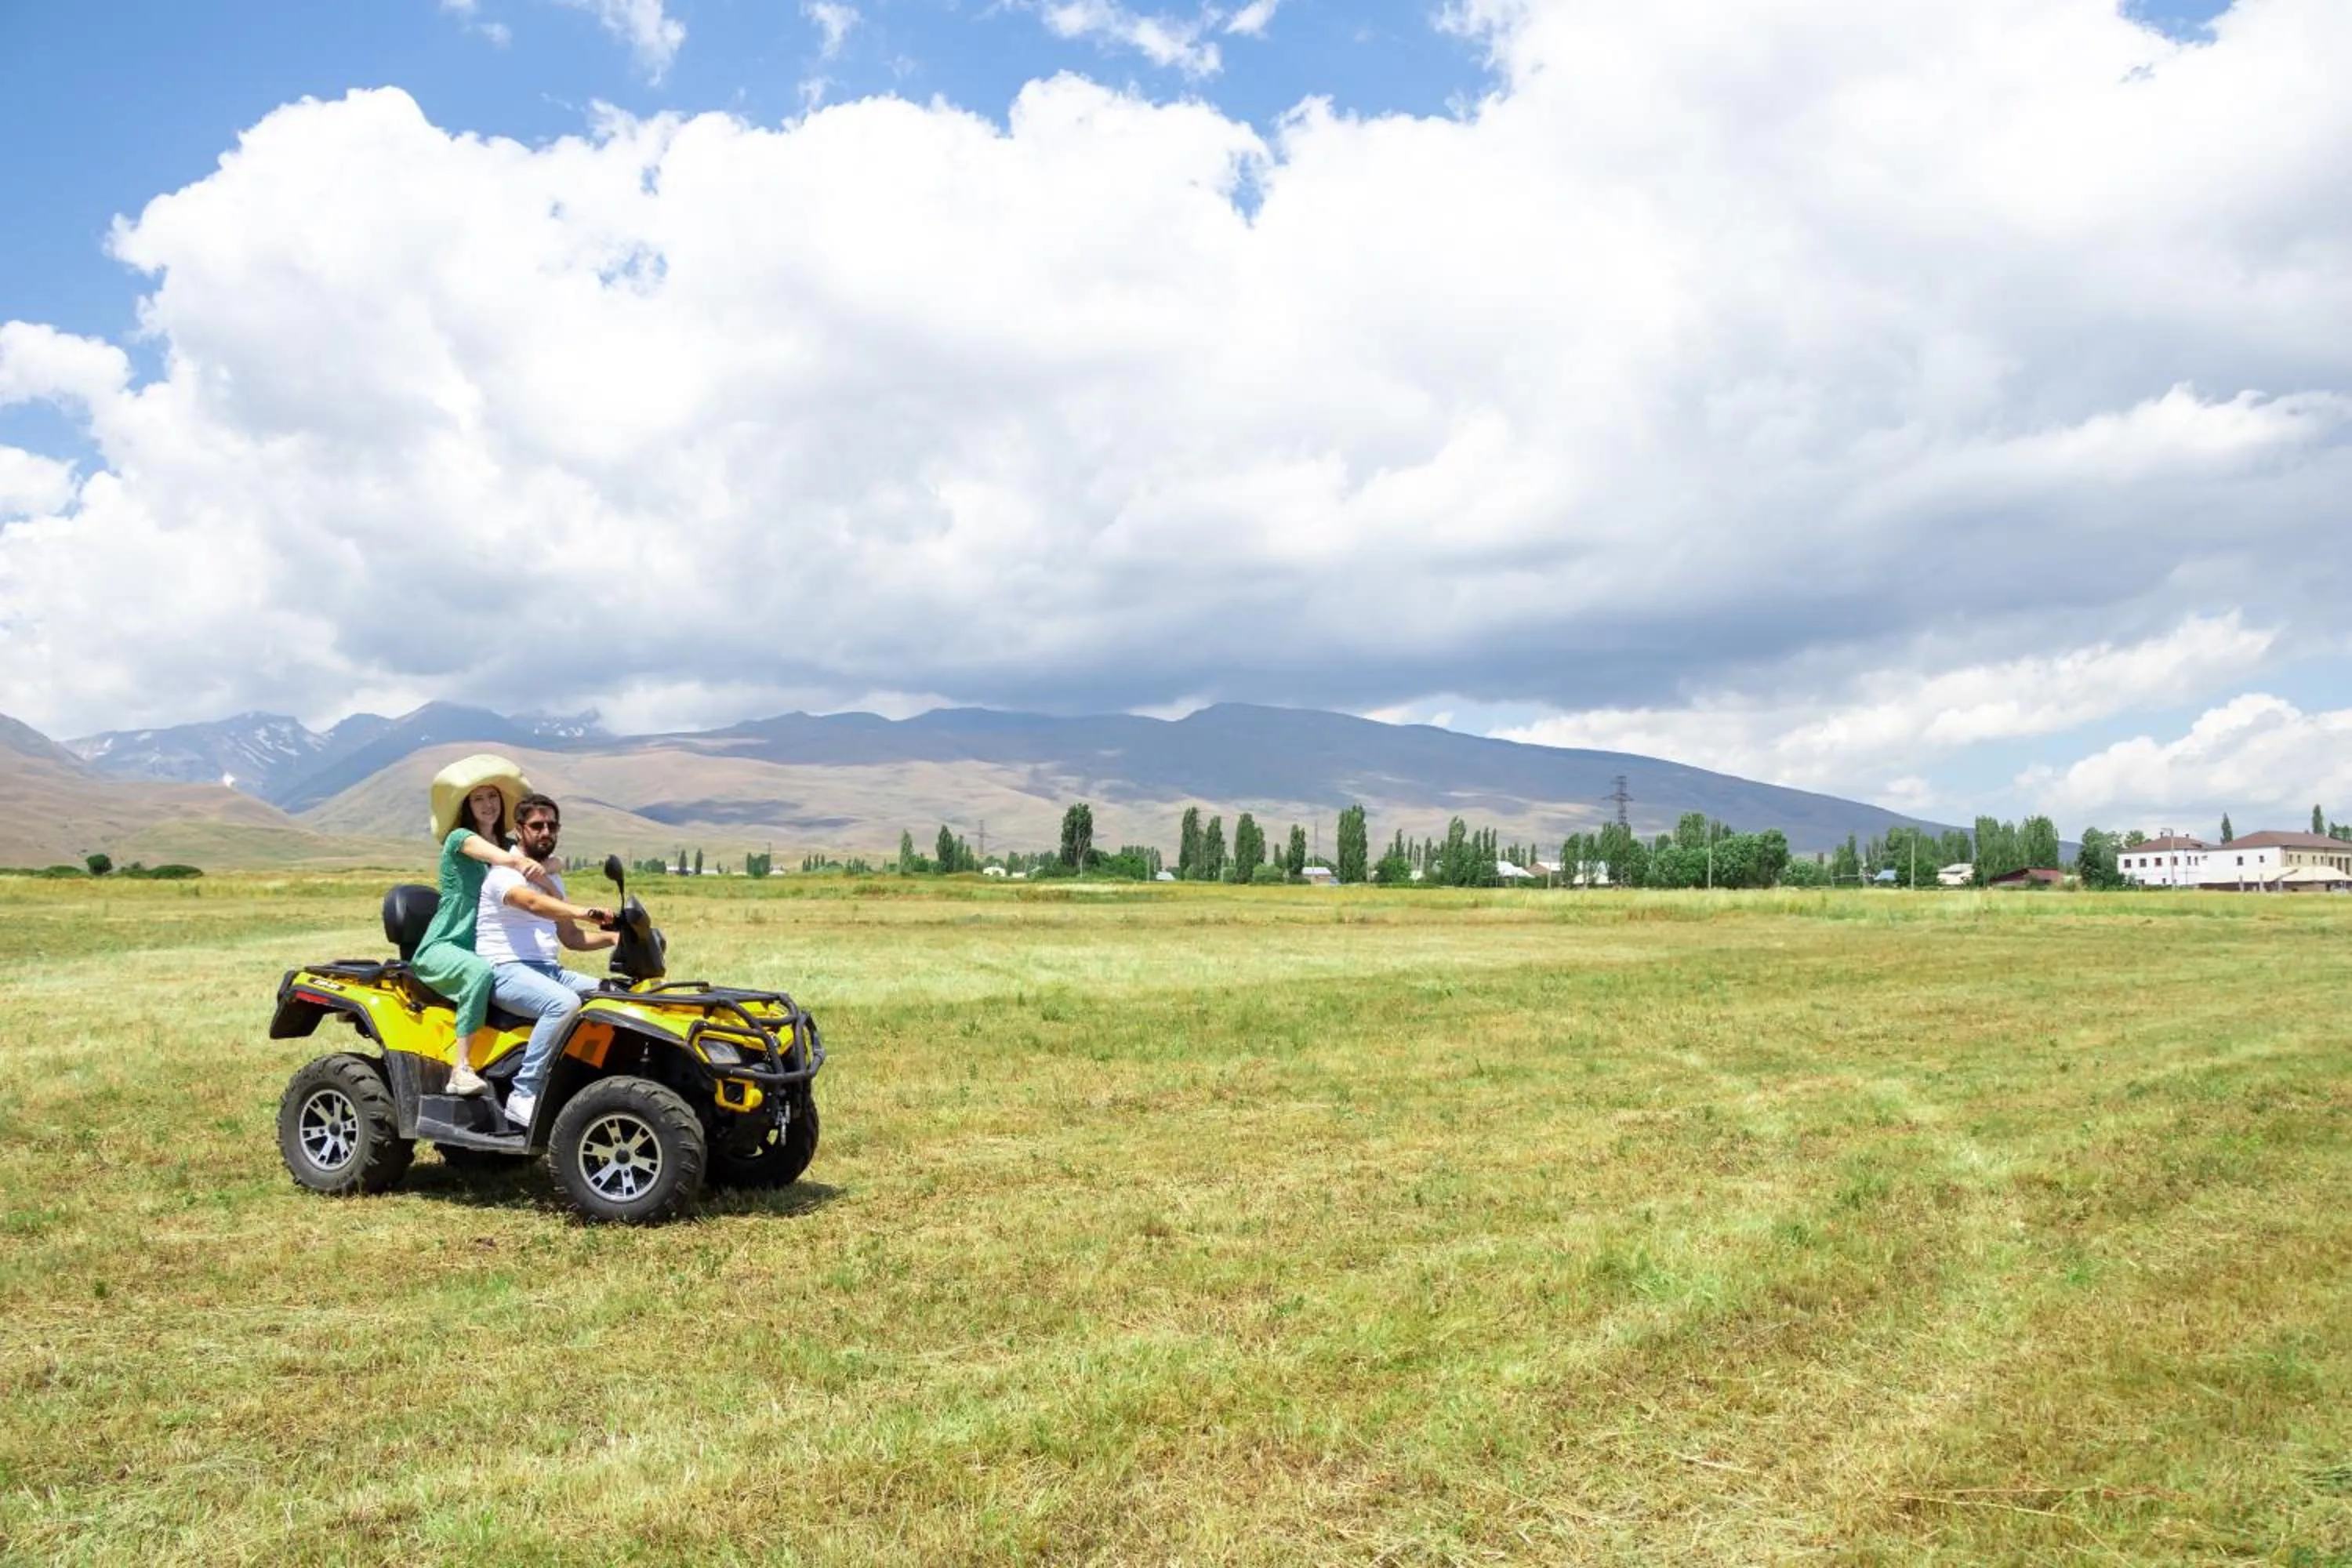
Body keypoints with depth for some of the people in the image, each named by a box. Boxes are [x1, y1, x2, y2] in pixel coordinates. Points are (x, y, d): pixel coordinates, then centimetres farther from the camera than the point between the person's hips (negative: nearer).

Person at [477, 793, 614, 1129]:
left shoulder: (552, 876, 21)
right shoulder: (505, 872, -6)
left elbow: (570, 938, 23)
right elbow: (531, 902, -29)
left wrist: (611, 938, 4)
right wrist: (582, 912, -46)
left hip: (547, 970, 8)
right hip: (505, 969, -8)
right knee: (564, 1003, -34)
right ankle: (524, 1095, -29)